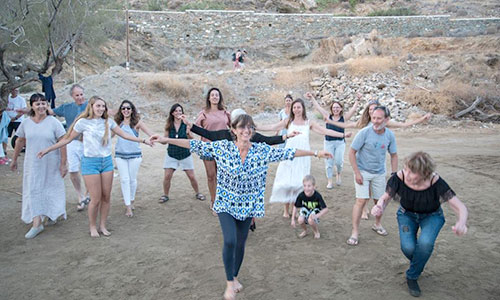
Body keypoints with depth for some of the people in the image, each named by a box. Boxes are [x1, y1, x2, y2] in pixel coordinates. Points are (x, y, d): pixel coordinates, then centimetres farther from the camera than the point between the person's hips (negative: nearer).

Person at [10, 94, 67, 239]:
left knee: (52, 189, 11)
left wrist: (63, 164, -12)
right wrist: (14, 159, 18)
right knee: (33, 190, 0)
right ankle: (37, 224, 5)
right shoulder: (26, 123, 1)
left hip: (51, 164, -2)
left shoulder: (53, 122, -9)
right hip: (33, 164, 2)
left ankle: (53, 213, 35)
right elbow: (19, 142, 13)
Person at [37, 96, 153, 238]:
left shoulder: (108, 122, 5)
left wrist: (143, 140, 5)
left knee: (106, 197, 6)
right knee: (96, 199, -3)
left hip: (107, 161, 4)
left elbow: (124, 135, 9)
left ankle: (102, 225, 22)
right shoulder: (83, 122, -5)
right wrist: (48, 149, 1)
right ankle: (92, 226, 19)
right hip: (90, 162, -4)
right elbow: (67, 139, 2)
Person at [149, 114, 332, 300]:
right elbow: (196, 145, -11)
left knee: (241, 243, 12)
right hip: (226, 204, -2)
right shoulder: (222, 147, -12)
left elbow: (288, 152, -3)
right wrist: (166, 140, -14)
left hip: (248, 206, 2)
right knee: (230, 241, -15)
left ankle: (234, 277, 39)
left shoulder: (263, 150, -8)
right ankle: (229, 283, 10)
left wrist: (315, 153, -2)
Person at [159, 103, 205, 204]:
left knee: (192, 176, 3)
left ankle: (197, 193, 25)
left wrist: (188, 134, -28)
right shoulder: (168, 126, -2)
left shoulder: (186, 125, -7)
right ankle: (165, 195, 16)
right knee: (167, 176, -4)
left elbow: (192, 140, -9)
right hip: (171, 154, 1)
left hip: (185, 154, -1)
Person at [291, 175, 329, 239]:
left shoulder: (317, 196, -29)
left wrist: (317, 216, -41)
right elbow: (295, 207, -7)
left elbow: (325, 209, -26)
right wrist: (293, 220, -9)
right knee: (300, 220, -28)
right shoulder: (301, 195, -22)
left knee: (310, 220, -33)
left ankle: (316, 231, 2)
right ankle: (305, 231, 8)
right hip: (305, 210, 2)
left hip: (315, 210, -2)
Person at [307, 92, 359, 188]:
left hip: (340, 142, -1)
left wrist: (357, 101, -13)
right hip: (328, 142, 1)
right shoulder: (328, 116, 4)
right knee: (329, 162, 3)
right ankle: (330, 181, 15)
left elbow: (353, 110, -3)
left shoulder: (344, 118, 2)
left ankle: (338, 174, 24)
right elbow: (318, 107, 5)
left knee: (339, 161, -9)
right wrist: (312, 98, 4)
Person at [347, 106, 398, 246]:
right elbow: (352, 152, -14)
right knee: (361, 200, -11)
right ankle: (355, 232, -1)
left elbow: (394, 155, 6)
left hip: (379, 173, 4)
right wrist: (357, 173, -17)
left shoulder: (390, 135, -6)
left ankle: (377, 224, 39)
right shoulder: (364, 132, -19)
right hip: (363, 171, -4)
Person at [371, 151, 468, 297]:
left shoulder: (436, 182, -34)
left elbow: (460, 207, -32)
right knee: (408, 247, -21)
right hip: (407, 214, 1)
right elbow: (385, 198, -14)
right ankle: (418, 264, 19)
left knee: (425, 243, -29)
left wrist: (461, 223, -55)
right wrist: (379, 207, -39)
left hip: (431, 216, -1)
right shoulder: (399, 177, -30)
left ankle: (412, 277, -1)